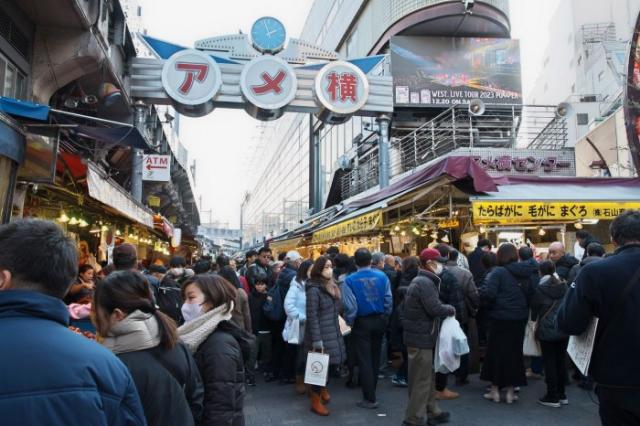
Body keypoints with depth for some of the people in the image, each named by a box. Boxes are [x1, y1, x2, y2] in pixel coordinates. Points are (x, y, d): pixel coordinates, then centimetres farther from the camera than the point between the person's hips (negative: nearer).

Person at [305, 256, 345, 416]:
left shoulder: (332, 286, 10)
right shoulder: (314, 289, -16)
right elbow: (312, 316, -18)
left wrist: (338, 329, 15)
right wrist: (316, 340, -20)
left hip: (333, 333, 8)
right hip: (321, 335, -8)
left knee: (334, 363, 12)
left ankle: (323, 388, 40)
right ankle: (316, 402, 20)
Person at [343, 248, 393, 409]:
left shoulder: (350, 280, -14)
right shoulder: (381, 276, -6)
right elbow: (389, 299, -5)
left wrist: (349, 323, -2)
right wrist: (385, 318, 8)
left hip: (362, 323, -3)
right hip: (379, 321, 4)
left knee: (364, 360, 4)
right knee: (375, 357, 19)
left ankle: (369, 398, 8)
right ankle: (371, 389, 34)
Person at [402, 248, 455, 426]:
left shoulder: (421, 280, 15)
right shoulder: (425, 282, -19)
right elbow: (435, 308, -25)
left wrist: (446, 310, 2)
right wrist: (451, 309, -8)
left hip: (420, 335, 10)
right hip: (421, 337, -10)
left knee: (428, 377, 20)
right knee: (421, 380, -2)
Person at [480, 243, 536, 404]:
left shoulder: (498, 272, -14)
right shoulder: (526, 273, 2)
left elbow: (489, 293, -22)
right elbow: (532, 293, 4)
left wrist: (482, 292, -2)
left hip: (500, 317, -4)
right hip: (520, 318, 4)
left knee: (496, 352, 8)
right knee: (515, 352, 12)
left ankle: (495, 390, 16)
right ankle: (510, 392, 19)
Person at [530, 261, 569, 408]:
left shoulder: (540, 289, -10)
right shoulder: (564, 286, 2)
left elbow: (534, 308, 1)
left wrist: (534, 320, 19)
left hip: (547, 330, -5)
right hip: (564, 328, 5)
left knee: (550, 362, 1)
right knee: (561, 360, 12)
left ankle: (552, 397, 5)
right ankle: (561, 394, 21)